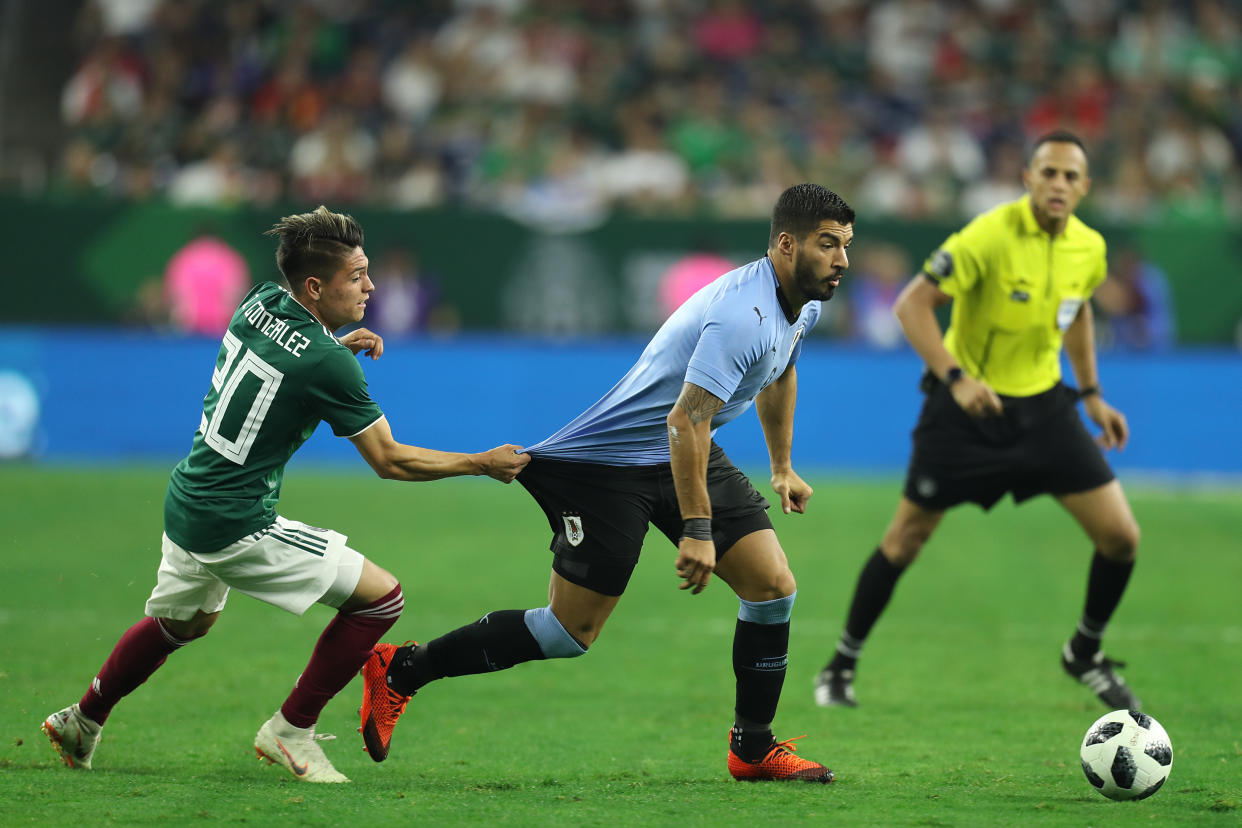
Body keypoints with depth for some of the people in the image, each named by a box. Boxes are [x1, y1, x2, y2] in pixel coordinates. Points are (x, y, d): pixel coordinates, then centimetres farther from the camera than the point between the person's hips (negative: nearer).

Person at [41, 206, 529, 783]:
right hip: (237, 527, -9)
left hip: (185, 504, 9)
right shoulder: (327, 365, -22)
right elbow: (390, 461, -13)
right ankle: (290, 731, 4)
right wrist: (482, 464, -4)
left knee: (184, 623, 34)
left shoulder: (260, 303, 0)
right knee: (381, 596, -4)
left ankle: (83, 721, 47)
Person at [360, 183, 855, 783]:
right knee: (570, 632, -6)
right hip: (609, 459, -9)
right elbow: (684, 421, -34)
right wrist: (697, 529, -34)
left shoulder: (805, 304, 4)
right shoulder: (742, 316, -29)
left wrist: (782, 467, 33)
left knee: (773, 585, -3)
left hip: (688, 456, 9)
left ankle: (753, 748, 12)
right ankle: (398, 671, 8)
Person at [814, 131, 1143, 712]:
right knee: (905, 539, 3)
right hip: (968, 404, -5)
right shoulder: (990, 236, -22)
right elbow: (912, 304, -21)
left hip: (1043, 405, 5)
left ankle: (1085, 654, 20)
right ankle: (842, 665, 22)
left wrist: (1092, 395, 16)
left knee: (1120, 537, -4)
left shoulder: (1088, 249, -3)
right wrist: (955, 377, -32)